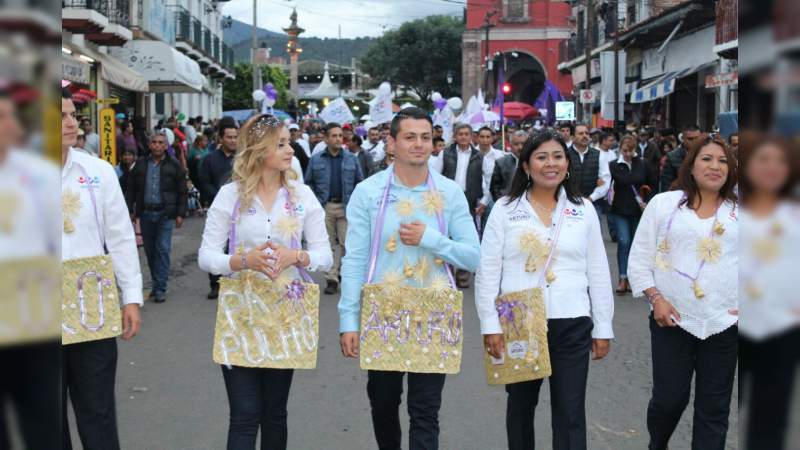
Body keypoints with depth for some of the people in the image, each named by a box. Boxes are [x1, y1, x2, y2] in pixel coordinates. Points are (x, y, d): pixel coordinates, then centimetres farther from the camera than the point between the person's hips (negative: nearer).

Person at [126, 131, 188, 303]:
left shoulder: (174, 166, 2)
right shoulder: (141, 165, 9)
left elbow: (182, 192, 2)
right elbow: (131, 189, 12)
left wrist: (180, 214, -3)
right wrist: (129, 210, 6)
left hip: (165, 213, -3)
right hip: (146, 213, 3)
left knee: (163, 250, -8)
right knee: (150, 250, 9)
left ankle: (160, 289, -5)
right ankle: (157, 283, 21)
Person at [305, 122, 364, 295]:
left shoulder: (351, 158, 6)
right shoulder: (316, 159, 5)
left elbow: (359, 182, 9)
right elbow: (308, 183, 8)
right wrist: (316, 203, -2)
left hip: (346, 207, 0)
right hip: (324, 207, 0)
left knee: (346, 243, -4)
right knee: (328, 245, 4)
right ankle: (331, 279, 12)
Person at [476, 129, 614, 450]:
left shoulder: (583, 210, 5)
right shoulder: (505, 209, -1)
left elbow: (598, 273, 8)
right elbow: (487, 271, -2)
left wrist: (603, 327, 6)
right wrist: (490, 325, -8)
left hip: (572, 326, 1)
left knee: (571, 414, 2)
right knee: (520, 407, 16)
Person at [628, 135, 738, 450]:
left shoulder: (738, 212, 6)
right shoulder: (663, 203, 2)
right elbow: (639, 259, 3)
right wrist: (655, 298, -7)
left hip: (724, 323, 1)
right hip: (673, 321, -1)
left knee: (714, 408, 7)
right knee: (669, 399, 4)